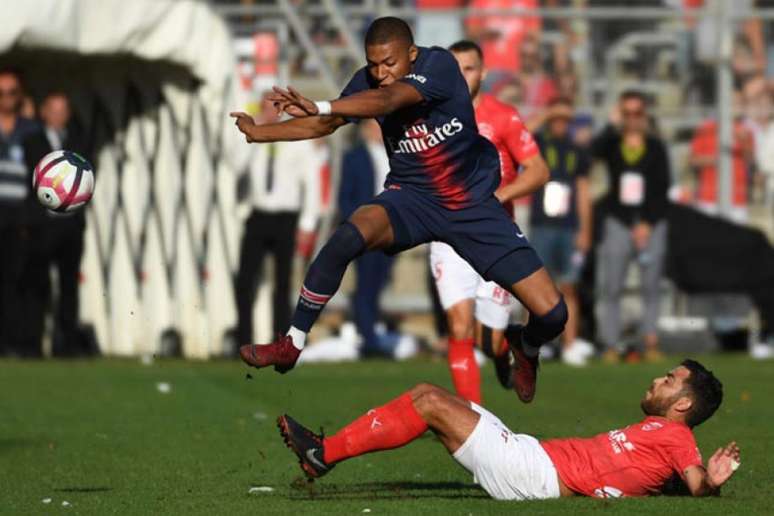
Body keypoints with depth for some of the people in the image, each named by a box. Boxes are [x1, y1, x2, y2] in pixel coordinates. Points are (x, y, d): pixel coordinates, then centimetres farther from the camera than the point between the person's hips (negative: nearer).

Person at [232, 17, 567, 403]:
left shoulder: (438, 65, -22)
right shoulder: (368, 82, -7)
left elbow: (388, 100, -40)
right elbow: (322, 126, 9)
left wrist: (319, 107, -52)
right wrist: (258, 132, -1)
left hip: (474, 204, -2)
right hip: (413, 197, 2)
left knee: (551, 313, -10)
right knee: (350, 235, -34)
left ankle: (526, 350, 30)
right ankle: (291, 346, -19)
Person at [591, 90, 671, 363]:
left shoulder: (655, 146, 7)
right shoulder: (612, 144, 7)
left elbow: (663, 186, 2)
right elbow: (594, 151, -16)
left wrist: (648, 223, -5)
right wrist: (613, 124, -13)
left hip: (652, 223, 0)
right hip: (618, 221, 0)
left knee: (651, 286, 0)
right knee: (610, 287, -6)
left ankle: (651, 343, 1)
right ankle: (610, 346, -5)